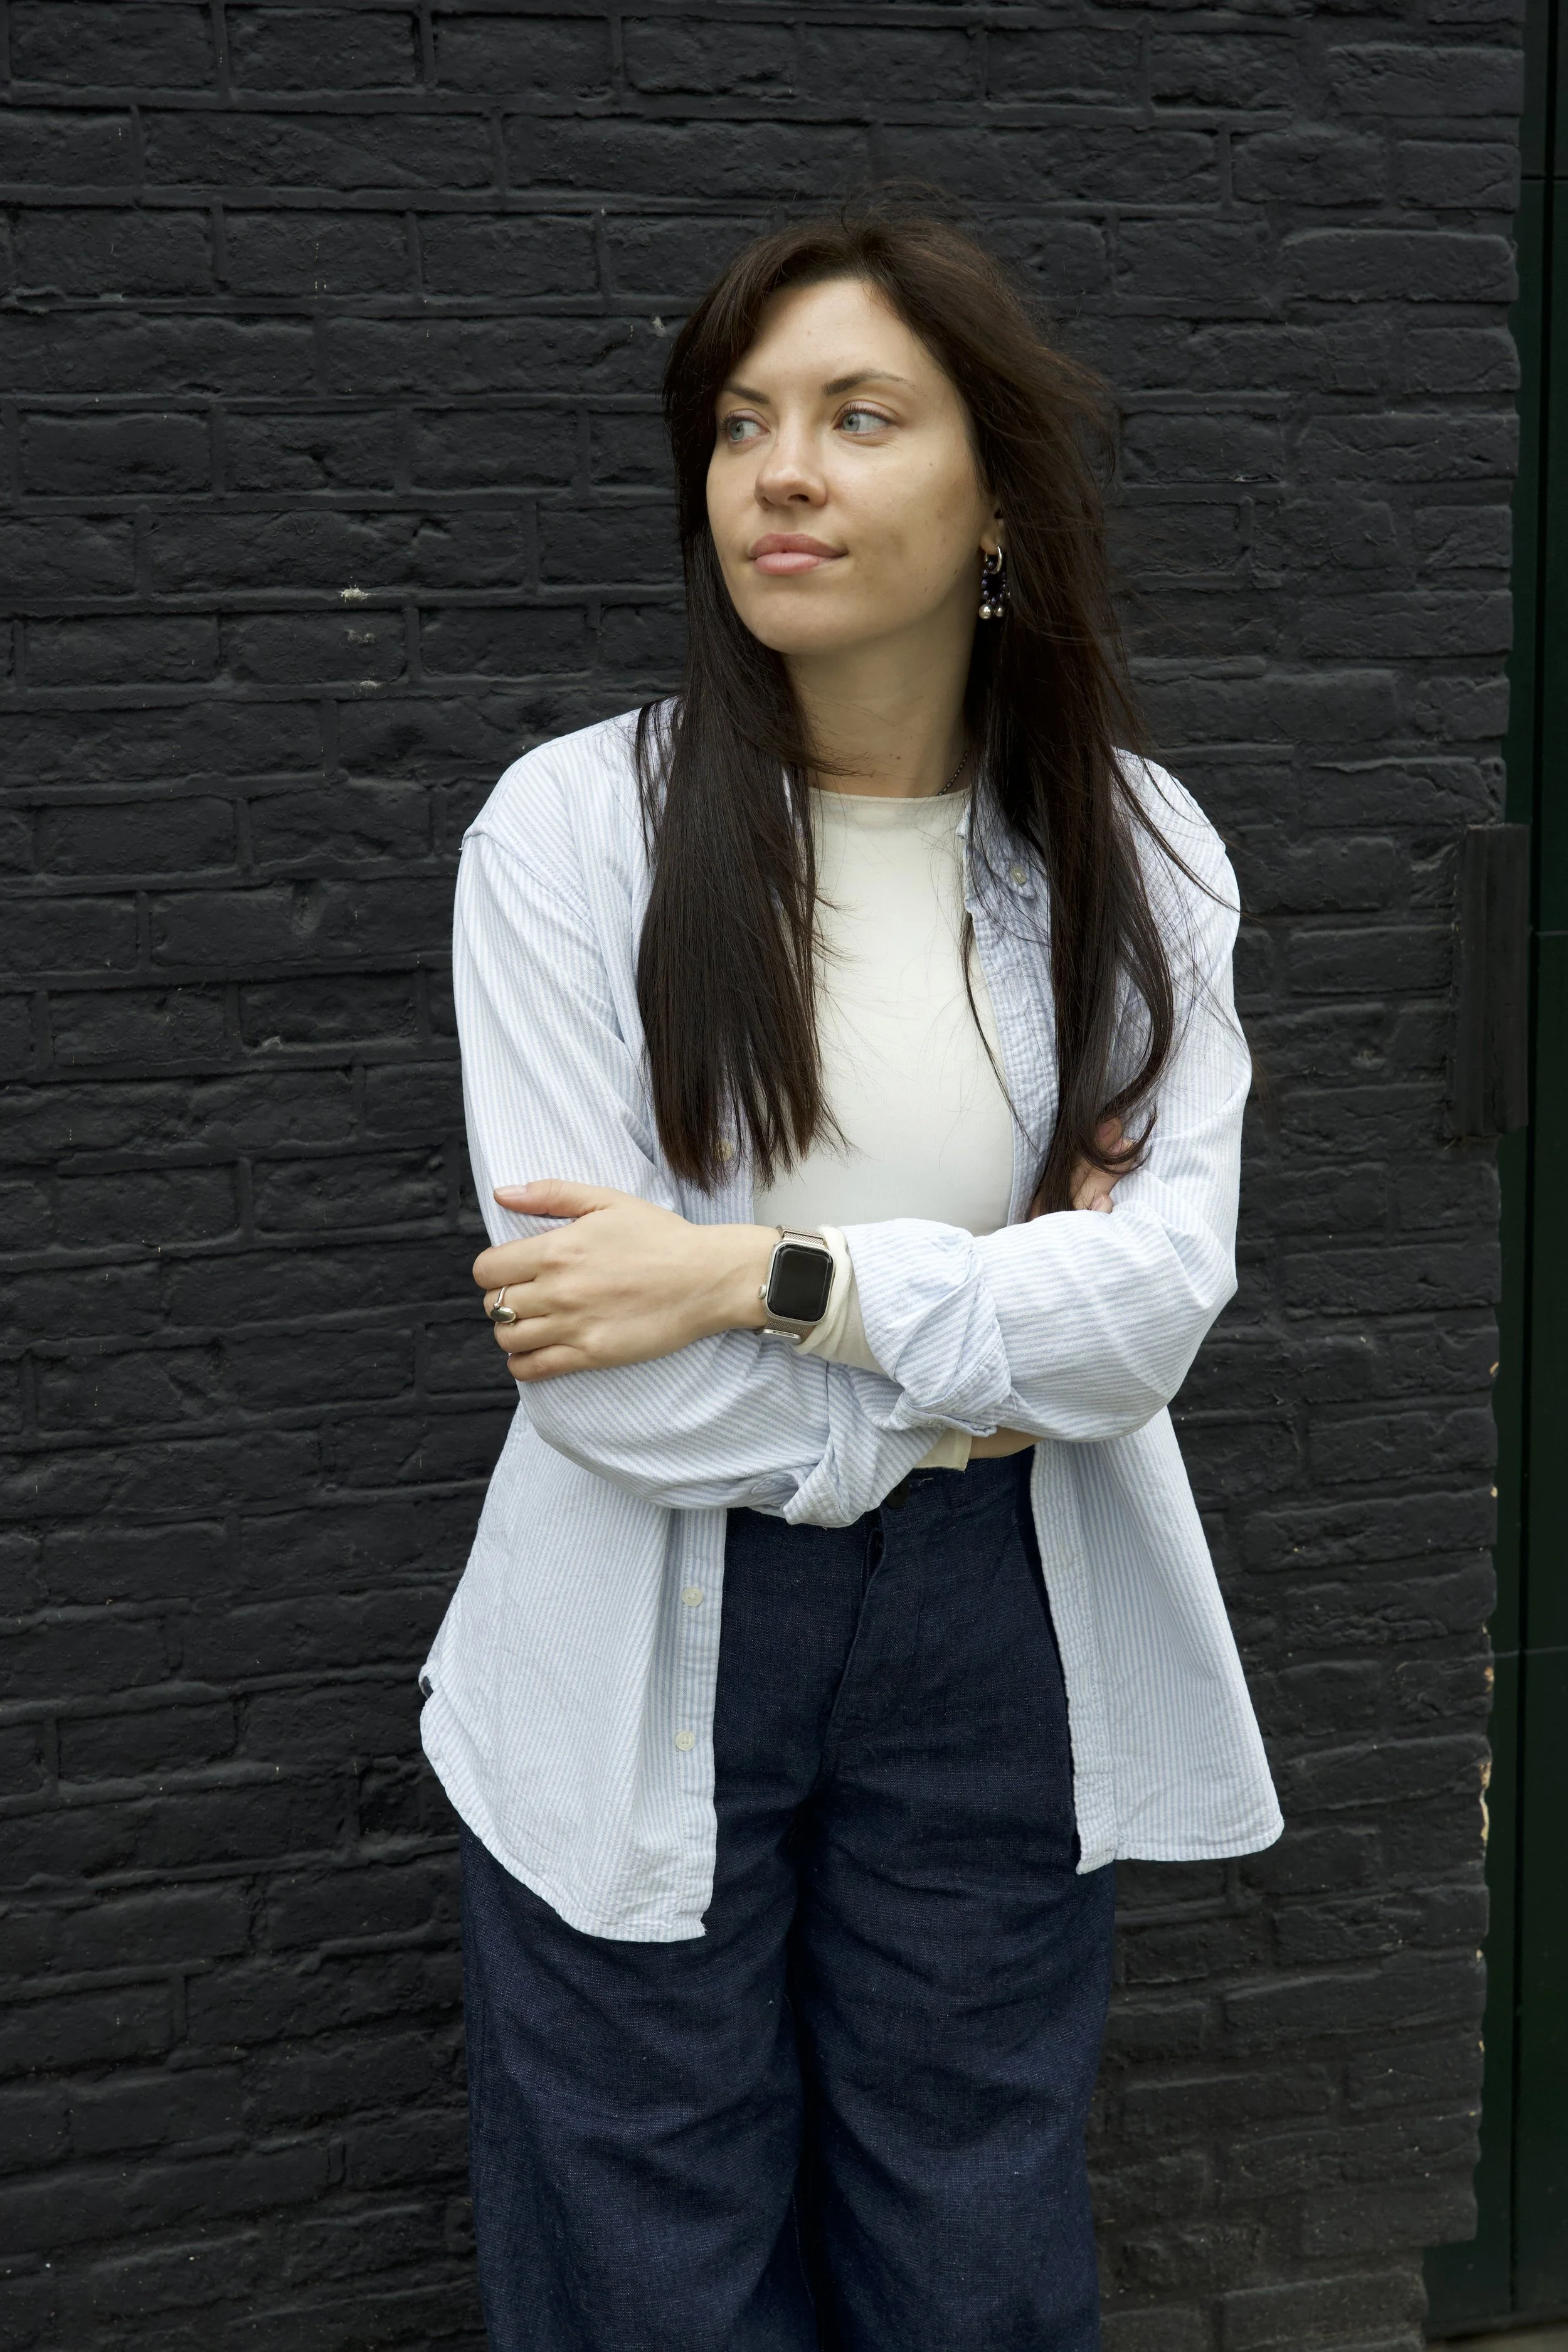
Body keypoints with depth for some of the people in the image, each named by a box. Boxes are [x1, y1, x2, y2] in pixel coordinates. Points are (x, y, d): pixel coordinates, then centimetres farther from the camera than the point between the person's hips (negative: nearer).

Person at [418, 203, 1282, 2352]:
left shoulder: (1139, 854, -1)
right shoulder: (575, 829, -11)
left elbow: (1160, 1301, -12)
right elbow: (594, 1353, -17)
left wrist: (763, 1275, -20)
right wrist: (993, 1337, -9)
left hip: (1000, 1650, 2)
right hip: (653, 1655, -2)